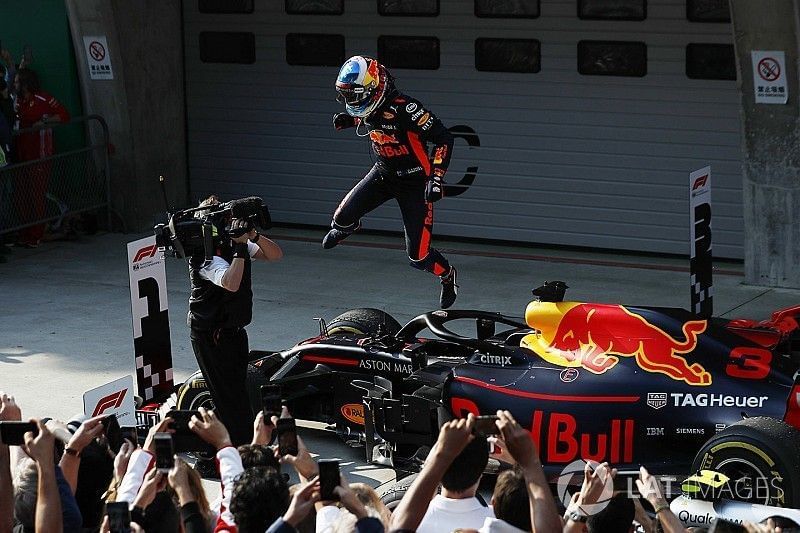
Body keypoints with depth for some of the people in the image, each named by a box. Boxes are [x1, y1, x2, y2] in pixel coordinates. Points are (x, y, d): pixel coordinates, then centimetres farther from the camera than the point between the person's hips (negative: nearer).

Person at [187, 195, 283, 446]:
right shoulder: (206, 255, -22)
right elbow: (231, 283, -39)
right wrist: (240, 246, -34)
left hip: (234, 329, 9)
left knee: (236, 388, 18)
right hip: (211, 335, -9)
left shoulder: (236, 242, 3)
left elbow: (275, 255, 1)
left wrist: (254, 236, -16)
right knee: (230, 394, -5)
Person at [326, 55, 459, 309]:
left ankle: (447, 275, 28)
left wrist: (436, 179, -30)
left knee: (418, 256, -6)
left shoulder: (404, 108, -31)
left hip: (414, 181, -6)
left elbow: (444, 138, -26)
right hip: (383, 172, 6)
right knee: (342, 217, -10)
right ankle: (346, 226, 30)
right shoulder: (368, 107, -7)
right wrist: (349, 120, 1)